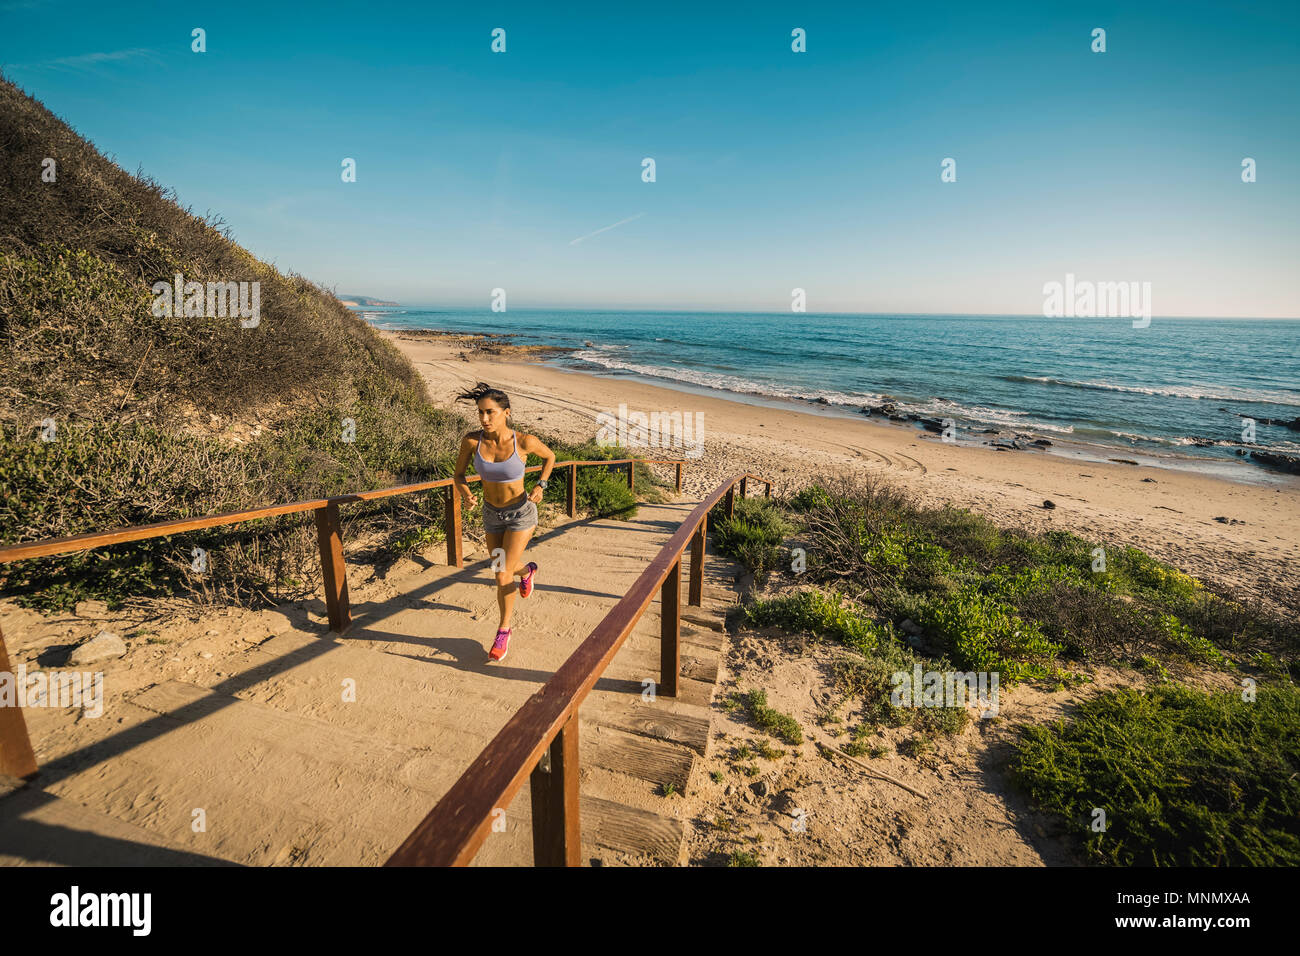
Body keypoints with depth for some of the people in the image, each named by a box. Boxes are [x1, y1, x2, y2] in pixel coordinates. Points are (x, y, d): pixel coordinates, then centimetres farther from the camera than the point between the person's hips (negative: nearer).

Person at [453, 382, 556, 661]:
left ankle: (503, 631, 17)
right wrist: (465, 493, -26)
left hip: (521, 513, -4)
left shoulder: (525, 441, -23)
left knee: (503, 576, -8)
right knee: (502, 571, 18)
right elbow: (459, 474, -4)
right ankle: (527, 570, 55)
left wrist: (540, 486, -14)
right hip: (492, 514, 4)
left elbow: (550, 456, -2)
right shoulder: (472, 440, -17)